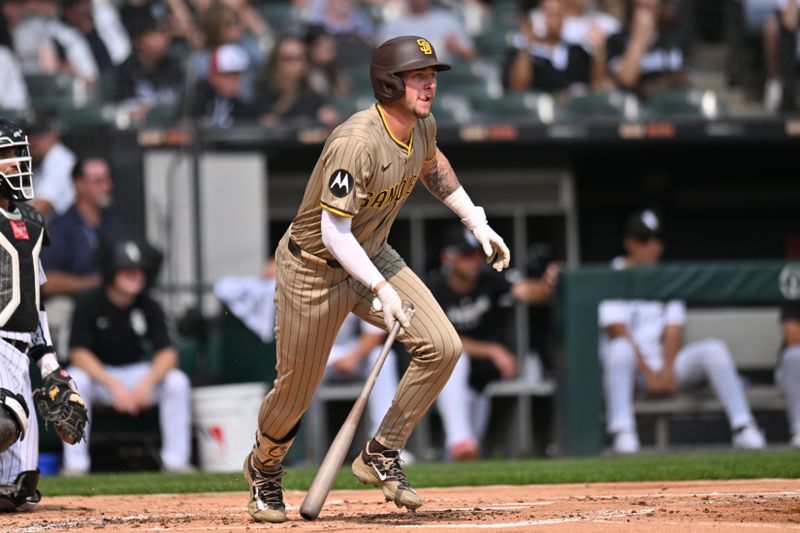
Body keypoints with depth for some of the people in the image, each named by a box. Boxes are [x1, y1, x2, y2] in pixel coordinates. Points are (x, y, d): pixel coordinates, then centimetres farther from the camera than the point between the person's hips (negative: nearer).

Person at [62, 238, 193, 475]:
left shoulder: (149, 307, -7)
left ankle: (176, 461, -15)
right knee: (75, 380, -34)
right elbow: (79, 353, -20)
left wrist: (147, 382, -32)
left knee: (177, 381, -22)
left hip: (138, 373, 2)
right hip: (98, 373, -2)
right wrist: (114, 385, -31)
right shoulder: (89, 304, -15)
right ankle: (75, 465, -28)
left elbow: (167, 353, -11)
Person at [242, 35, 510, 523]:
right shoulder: (356, 143, -32)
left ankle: (381, 456, 4)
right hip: (314, 268, -7)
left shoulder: (423, 126, -7)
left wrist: (478, 224, 15)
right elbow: (333, 233, -32)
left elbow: (432, 165, 19)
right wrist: (381, 289, -39)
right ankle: (264, 468, 39)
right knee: (297, 391, 6)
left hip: (373, 256, 7)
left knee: (442, 347, -12)